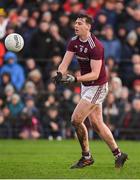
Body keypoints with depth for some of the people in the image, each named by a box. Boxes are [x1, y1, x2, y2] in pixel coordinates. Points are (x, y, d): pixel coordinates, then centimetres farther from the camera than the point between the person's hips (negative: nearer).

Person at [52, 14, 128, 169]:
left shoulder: (95, 46, -23)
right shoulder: (74, 42, 1)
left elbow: (95, 74, -27)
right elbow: (65, 62, -8)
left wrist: (74, 79, -36)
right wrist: (60, 73, -29)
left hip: (98, 87, -8)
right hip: (86, 86, 8)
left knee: (76, 120, -12)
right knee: (97, 124, 11)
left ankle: (86, 157, 2)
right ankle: (118, 154, 21)